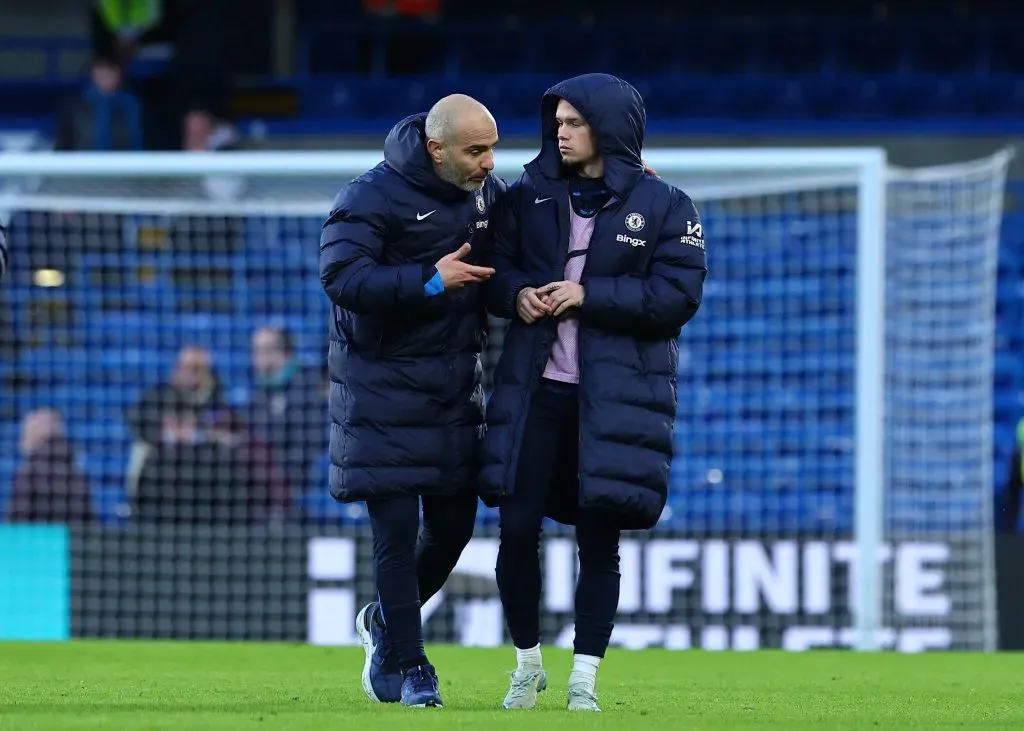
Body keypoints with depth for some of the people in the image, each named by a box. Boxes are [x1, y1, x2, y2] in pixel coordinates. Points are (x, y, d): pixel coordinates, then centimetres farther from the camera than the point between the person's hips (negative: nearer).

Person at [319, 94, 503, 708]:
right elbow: (341, 276, -24)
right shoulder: (373, 197, -15)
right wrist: (431, 281, -26)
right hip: (384, 386, -6)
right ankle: (405, 666, 2)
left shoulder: (488, 192, 7)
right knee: (396, 530, -6)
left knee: (454, 524, 8)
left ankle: (385, 622, 33)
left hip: (455, 387, 6)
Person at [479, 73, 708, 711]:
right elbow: (494, 268, 12)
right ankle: (528, 665, 17)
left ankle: (584, 679, 9)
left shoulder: (664, 207, -1)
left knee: (600, 539, 0)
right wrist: (516, 293, -11)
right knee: (517, 529, -1)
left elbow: (679, 295, -9)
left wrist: (589, 295, -15)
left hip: (617, 395, -3)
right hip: (535, 388, 3)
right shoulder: (528, 197, 9)